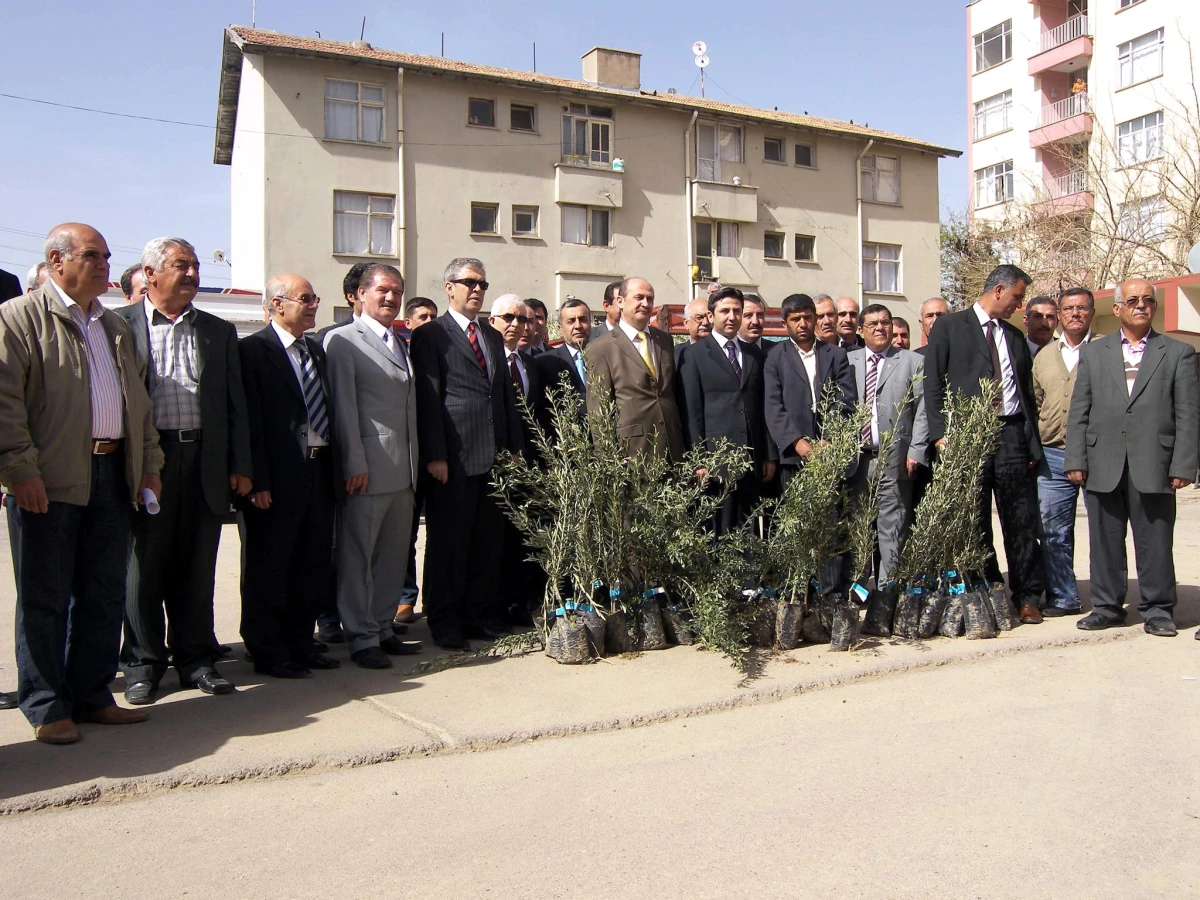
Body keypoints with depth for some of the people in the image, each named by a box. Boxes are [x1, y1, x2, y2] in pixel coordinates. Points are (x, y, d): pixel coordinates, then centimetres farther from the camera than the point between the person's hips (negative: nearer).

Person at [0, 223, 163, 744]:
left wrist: (149, 464, 13)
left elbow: (138, 401, 21)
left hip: (114, 476, 6)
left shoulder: (115, 327, 20)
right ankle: (47, 706, 14)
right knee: (45, 598, 3)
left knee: (104, 595, 9)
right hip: (49, 482, -6)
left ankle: (92, 696, 21)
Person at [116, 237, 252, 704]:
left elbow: (235, 404, 12)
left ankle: (196, 658, 21)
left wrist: (240, 466, 5)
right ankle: (143, 664, 19)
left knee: (197, 568, 9)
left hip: (205, 462, 2)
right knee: (145, 566, 6)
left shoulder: (219, 332, 13)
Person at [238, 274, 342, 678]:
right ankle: (268, 653, 17)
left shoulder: (317, 350, 15)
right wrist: (257, 481, -17)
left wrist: (334, 468, 8)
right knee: (268, 569, 5)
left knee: (313, 566, 13)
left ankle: (300, 644, 26)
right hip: (278, 478, -7)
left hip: (319, 471, 7)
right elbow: (250, 421, -13)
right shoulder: (253, 350, -8)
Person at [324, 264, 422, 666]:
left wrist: (415, 462, 14)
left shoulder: (401, 345, 19)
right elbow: (343, 405, -9)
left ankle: (383, 628, 22)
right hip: (368, 468, -7)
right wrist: (355, 463, -14)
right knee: (357, 556, 1)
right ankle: (361, 638, 9)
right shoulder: (342, 341, -3)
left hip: (403, 470, 7)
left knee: (393, 555, 11)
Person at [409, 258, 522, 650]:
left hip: (493, 456, 6)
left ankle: (481, 615, 21)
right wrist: (435, 455, -13)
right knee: (448, 542, 2)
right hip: (453, 458, -6)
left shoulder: (493, 336, 19)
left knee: (489, 541, 10)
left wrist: (514, 447, 13)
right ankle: (444, 622, 13)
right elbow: (428, 400, -7)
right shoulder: (430, 335, 0)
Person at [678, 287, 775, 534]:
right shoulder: (695, 355, 0)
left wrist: (769, 456, 12)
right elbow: (692, 413, -4)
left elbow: (762, 408, 16)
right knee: (720, 531, -3)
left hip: (752, 460, 5)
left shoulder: (755, 355, 16)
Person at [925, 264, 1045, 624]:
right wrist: (940, 433, -10)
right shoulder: (949, 327, 5)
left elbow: (1028, 392, 18)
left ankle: (1027, 597, 11)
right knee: (975, 524, 4)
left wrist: (1032, 442, 10)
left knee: (1021, 521, 2)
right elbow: (933, 383, -1)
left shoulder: (1015, 336, 19)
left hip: (1012, 435, 3)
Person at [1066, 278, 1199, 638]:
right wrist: (1076, 460, 0)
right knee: (1105, 541, 6)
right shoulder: (1093, 352, 13)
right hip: (1103, 466, 2)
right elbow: (1078, 412, 8)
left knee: (1155, 541, 4)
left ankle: (1158, 609, 16)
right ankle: (1107, 606, 17)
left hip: (1153, 467, -1)